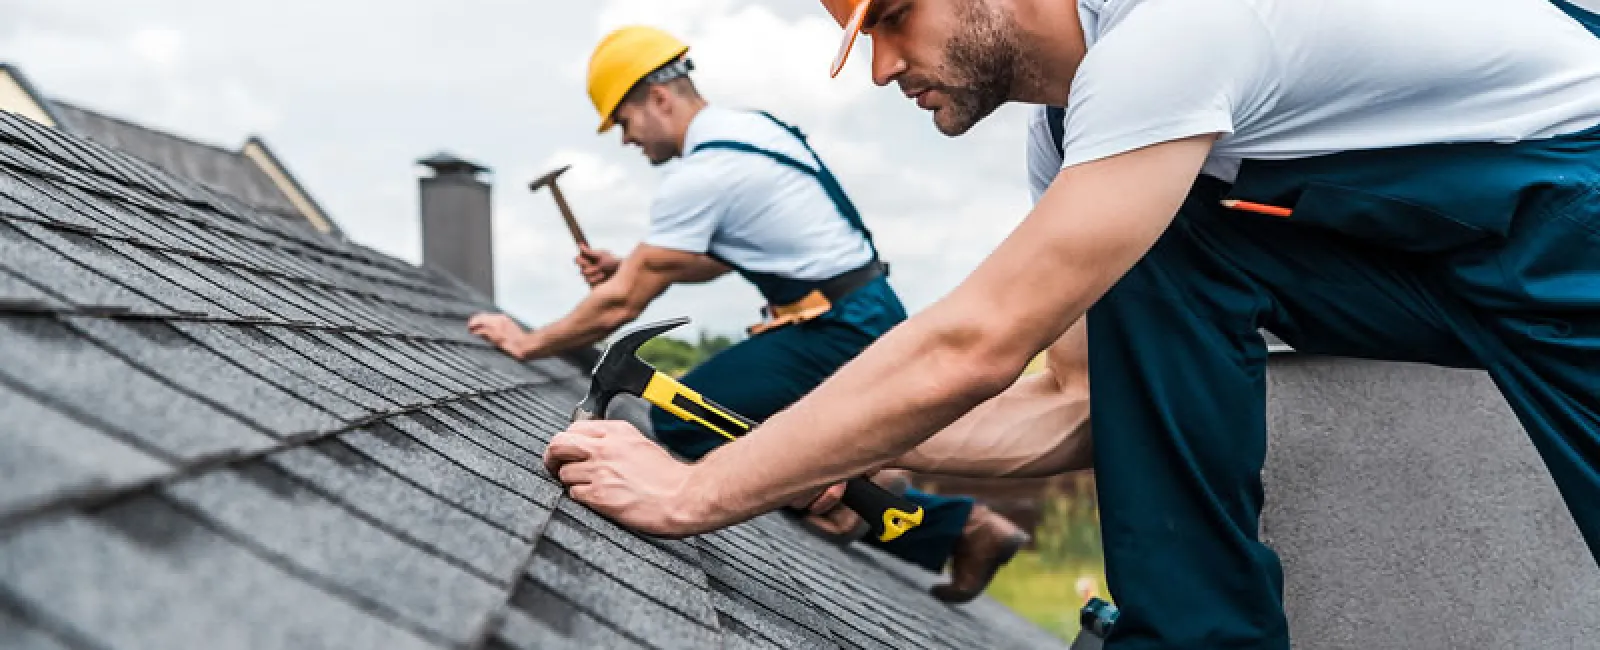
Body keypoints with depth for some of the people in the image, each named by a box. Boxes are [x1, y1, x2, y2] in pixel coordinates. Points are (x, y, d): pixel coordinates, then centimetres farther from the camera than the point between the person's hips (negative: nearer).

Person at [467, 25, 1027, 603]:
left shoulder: (698, 174, -16)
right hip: (869, 316, 10)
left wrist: (528, 343, 0)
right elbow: (714, 260, 24)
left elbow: (621, 305, -12)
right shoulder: (751, 127, 12)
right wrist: (628, 266, 13)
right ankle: (967, 527, 16)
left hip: (837, 332, -10)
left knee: (679, 419, -9)